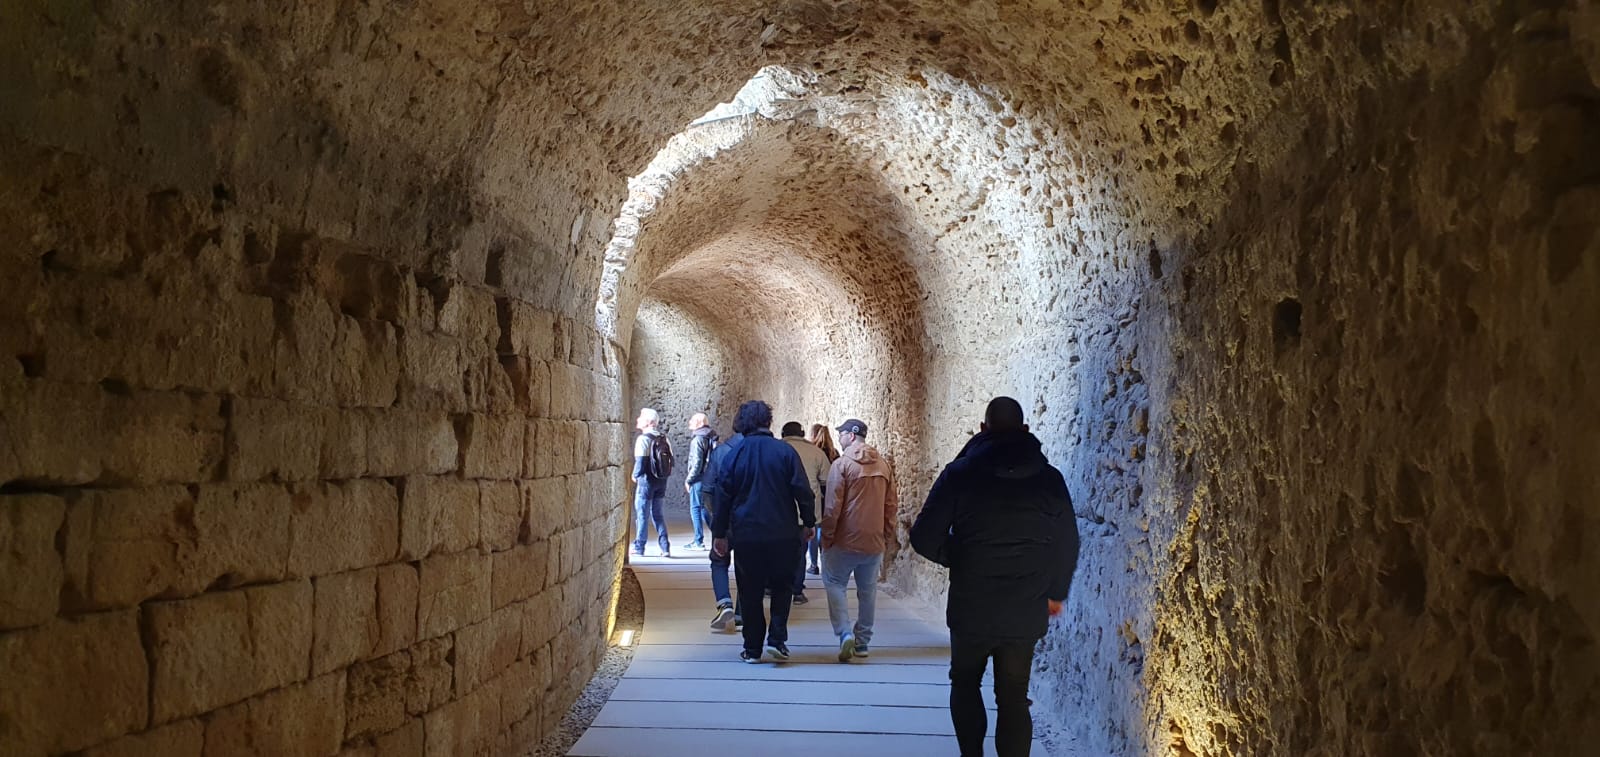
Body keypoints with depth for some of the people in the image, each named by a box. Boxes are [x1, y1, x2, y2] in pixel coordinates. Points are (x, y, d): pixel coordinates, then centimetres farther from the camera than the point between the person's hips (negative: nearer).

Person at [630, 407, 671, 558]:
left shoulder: (643, 438, -12)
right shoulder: (663, 439, 8)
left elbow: (640, 461, -16)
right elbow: (670, 459, 9)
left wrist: (635, 475, 0)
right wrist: (663, 475, 15)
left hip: (646, 481, -6)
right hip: (661, 482, 6)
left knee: (642, 514, 3)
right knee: (659, 515, 11)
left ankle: (639, 547, 9)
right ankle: (665, 547, 7)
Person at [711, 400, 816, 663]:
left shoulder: (733, 455, 0)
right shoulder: (785, 452, -4)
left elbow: (723, 496, 4)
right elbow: (802, 491, -5)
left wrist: (720, 533, 11)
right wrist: (809, 522, 6)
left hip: (745, 535, 1)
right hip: (782, 534, -1)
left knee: (750, 592, 9)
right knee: (781, 587, 14)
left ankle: (752, 648, 11)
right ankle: (777, 639, 3)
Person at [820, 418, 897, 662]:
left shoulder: (842, 464, -9)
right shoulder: (883, 465, 7)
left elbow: (832, 506, -11)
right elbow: (891, 504, 10)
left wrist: (827, 538, -3)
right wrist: (887, 537, 16)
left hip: (846, 540, -5)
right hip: (875, 541, 5)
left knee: (834, 583, 6)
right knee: (868, 590, 13)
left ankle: (845, 633, -11)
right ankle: (862, 642, 18)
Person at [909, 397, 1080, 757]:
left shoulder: (960, 473, -6)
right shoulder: (1050, 478, 0)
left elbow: (924, 538, -7)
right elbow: (1068, 545, 6)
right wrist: (1056, 592, 22)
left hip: (971, 607, -1)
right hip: (1026, 612, 2)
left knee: (965, 684, 20)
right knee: (1014, 697, 11)